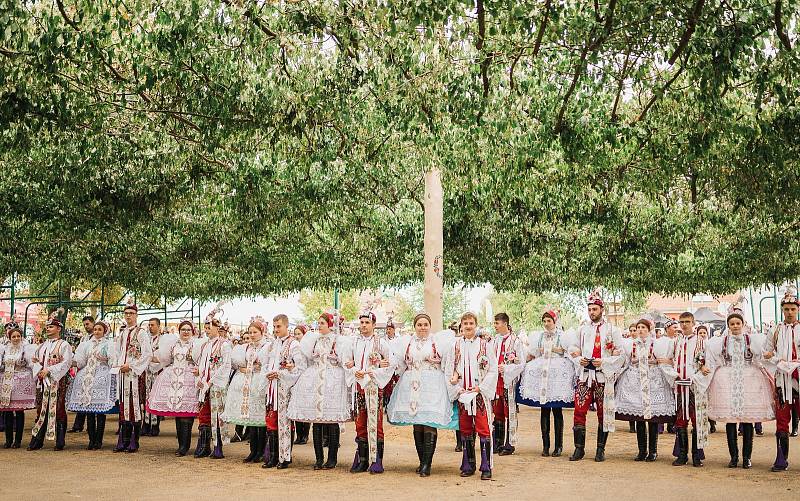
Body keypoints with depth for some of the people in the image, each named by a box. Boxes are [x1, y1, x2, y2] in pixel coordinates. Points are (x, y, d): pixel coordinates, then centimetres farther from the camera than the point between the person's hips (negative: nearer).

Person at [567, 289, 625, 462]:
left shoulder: (613, 330, 4)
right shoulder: (582, 330, 14)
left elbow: (620, 356, 0)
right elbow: (573, 352, 17)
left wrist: (603, 361, -13)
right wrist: (579, 360, -4)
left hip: (604, 376, -2)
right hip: (584, 375, 2)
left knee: (603, 413, 2)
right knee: (579, 411, -5)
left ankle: (600, 450, 11)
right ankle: (579, 449, 2)